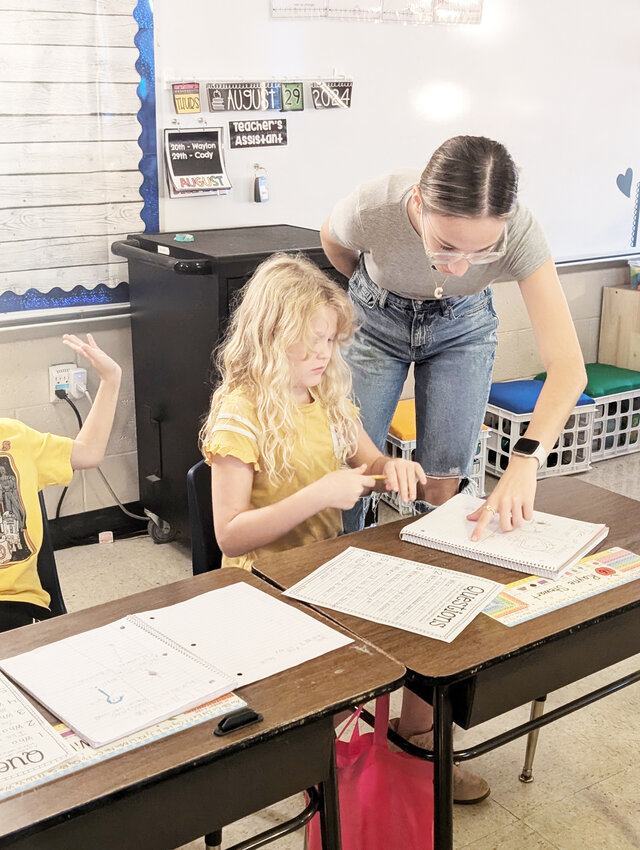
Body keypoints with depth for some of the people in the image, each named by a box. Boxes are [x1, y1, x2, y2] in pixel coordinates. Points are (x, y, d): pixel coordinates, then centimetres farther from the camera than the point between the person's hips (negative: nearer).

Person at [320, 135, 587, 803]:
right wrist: (379, 293, 5)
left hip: (461, 330, 0)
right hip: (377, 319, 0)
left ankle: (419, 710, 7)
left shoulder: (519, 233, -38)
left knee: (443, 494, -4)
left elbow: (567, 366, -40)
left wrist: (526, 460, -54)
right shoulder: (372, 209, -38)